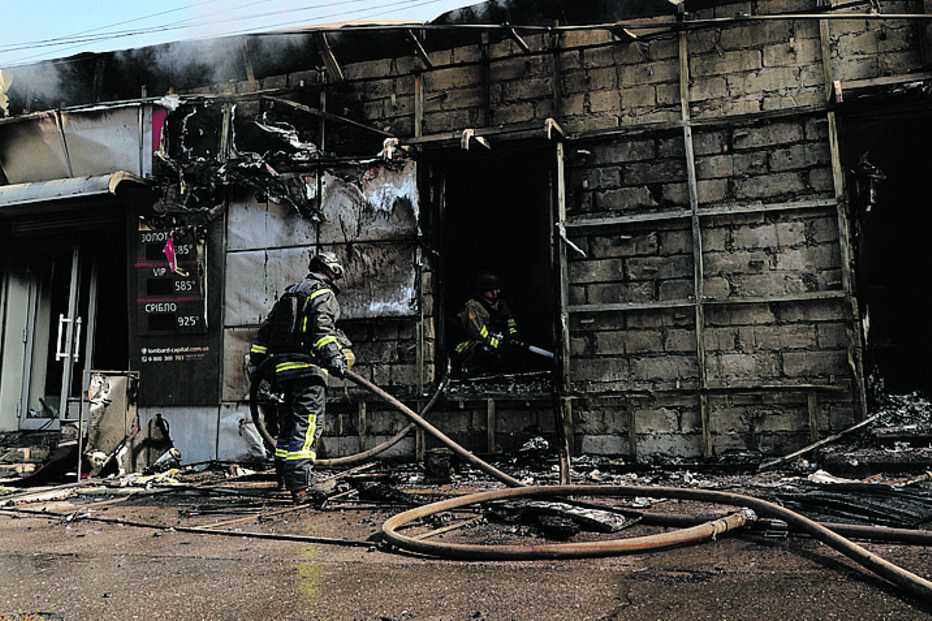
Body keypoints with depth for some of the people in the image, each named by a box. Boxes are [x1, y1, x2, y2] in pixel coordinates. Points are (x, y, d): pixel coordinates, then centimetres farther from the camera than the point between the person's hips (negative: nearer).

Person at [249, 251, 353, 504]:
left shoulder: (288, 294, 25)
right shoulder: (323, 294, -1)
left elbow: (265, 329, 24)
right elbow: (322, 327, -20)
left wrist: (256, 361, 29)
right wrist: (333, 356, -29)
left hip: (283, 369, 8)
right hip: (308, 369, -8)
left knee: (288, 425, 19)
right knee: (307, 427, -11)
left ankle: (283, 476, 31)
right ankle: (299, 486, -18)